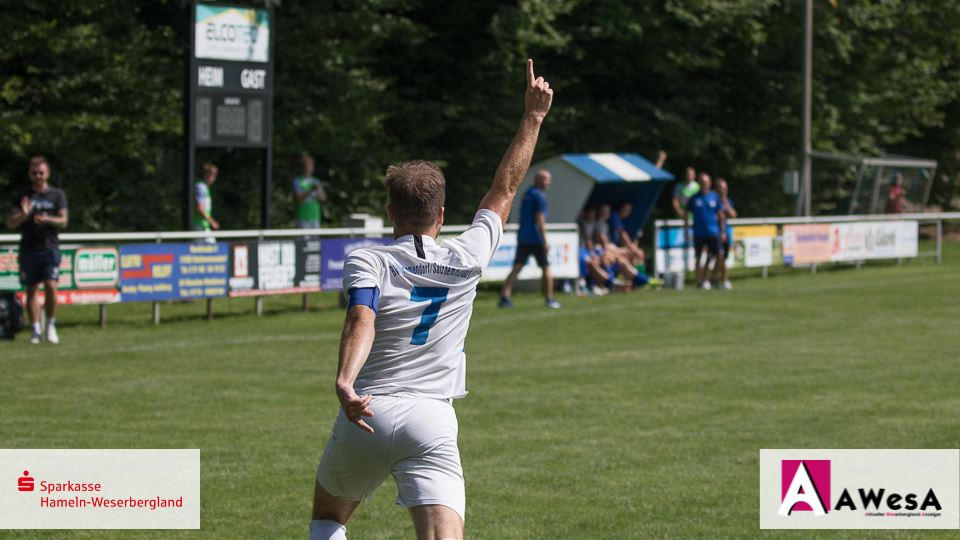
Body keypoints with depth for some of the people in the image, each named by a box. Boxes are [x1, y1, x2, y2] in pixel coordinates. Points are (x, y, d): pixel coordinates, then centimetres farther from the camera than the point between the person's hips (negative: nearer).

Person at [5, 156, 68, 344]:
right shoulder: (22, 196, 10)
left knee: (51, 286, -15)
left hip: (50, 248, -2)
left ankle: (51, 325, 1)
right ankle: (35, 330, 9)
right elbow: (10, 223, 5)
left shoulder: (57, 195, 8)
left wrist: (47, 219, -20)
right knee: (31, 289, 3)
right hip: (28, 249, 2)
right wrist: (23, 215, -15)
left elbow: (63, 221, 0)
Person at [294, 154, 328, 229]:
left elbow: (323, 198, 7)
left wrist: (317, 191, -13)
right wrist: (311, 191, -23)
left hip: (315, 218, 6)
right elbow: (298, 199, -14)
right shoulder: (297, 181, -3)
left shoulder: (316, 182, 13)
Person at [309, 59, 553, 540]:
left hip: (368, 414, 0)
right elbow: (504, 190, 22)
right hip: (432, 420, 1)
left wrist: (345, 381, -35)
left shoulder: (366, 262, 1)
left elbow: (361, 321, -18)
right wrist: (533, 117, 31)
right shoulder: (466, 258, 9)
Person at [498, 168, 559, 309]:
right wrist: (545, 242, -15)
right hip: (536, 238, -7)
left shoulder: (527, 194, 15)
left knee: (516, 268, 2)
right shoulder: (539, 196, -11)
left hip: (522, 238, 7)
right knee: (545, 268, 7)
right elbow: (540, 220, -16)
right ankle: (549, 299, 12)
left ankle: (504, 297, -8)